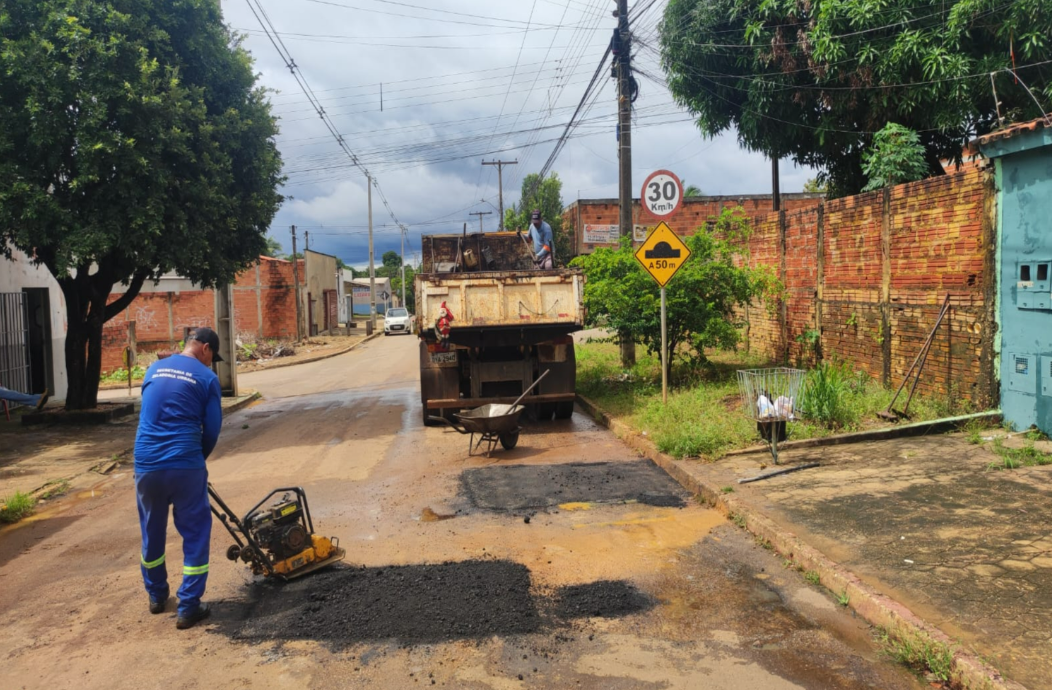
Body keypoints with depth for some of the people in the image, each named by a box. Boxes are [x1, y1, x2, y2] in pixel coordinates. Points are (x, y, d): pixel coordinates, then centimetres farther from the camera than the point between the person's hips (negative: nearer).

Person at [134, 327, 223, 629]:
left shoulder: (154, 369, 14)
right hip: (186, 467, -5)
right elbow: (212, 428, -3)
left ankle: (156, 596, 38)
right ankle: (188, 607, 8)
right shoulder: (207, 377, -2)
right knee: (195, 535, 7)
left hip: (146, 465, 5)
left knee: (152, 533, 22)